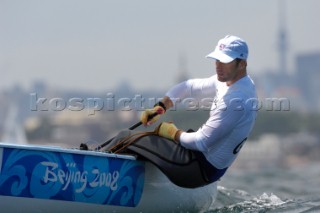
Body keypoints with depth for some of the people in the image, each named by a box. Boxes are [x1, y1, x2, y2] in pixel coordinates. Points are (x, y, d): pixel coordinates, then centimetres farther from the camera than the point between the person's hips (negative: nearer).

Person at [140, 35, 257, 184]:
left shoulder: (236, 100, -30)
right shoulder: (227, 80, -1)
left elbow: (201, 142, -28)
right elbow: (189, 87, 8)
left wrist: (173, 133, -12)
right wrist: (160, 107, -5)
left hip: (206, 167, -9)